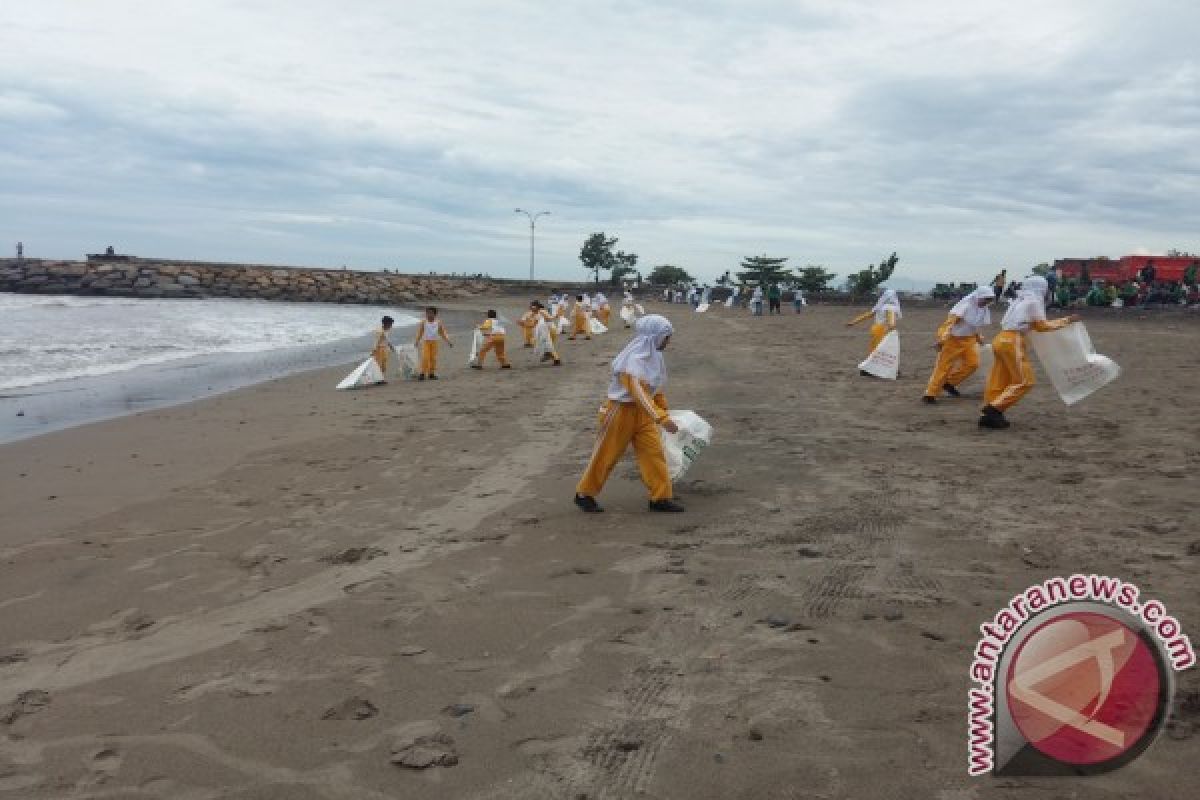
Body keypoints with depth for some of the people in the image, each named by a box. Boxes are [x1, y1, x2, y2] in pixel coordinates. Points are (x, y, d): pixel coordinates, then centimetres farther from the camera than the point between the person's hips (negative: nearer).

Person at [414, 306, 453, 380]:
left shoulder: (438, 322, 3)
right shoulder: (423, 322, -2)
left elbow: (442, 333, 8)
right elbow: (419, 332, -4)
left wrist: (448, 342, 3)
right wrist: (417, 341, -16)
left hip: (434, 342, 2)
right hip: (425, 342, -2)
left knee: (433, 358, 3)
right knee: (425, 358, -10)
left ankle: (432, 374, 12)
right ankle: (422, 373, -5)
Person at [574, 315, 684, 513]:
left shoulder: (655, 357, 3)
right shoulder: (634, 359, -25)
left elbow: (657, 389, 17)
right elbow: (638, 392, -35)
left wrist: (665, 411, 22)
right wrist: (661, 417, -41)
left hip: (643, 413, 7)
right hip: (621, 410, -7)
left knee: (654, 453, 0)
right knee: (606, 454, 5)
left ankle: (661, 497, 7)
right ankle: (584, 494, 20)